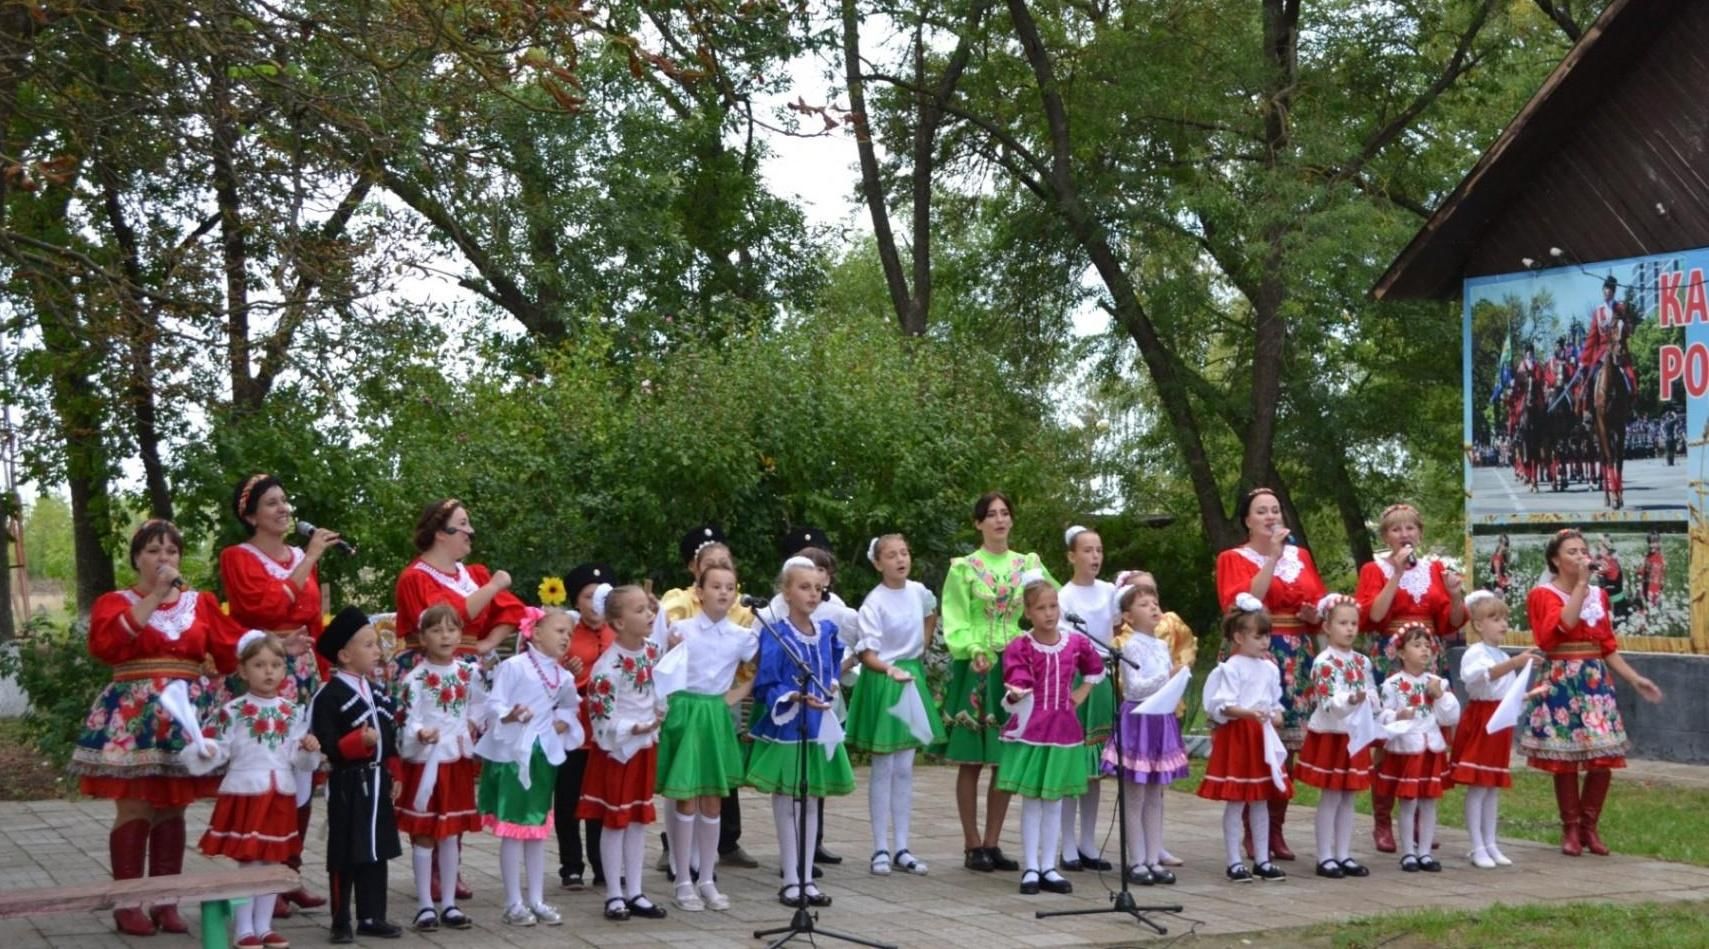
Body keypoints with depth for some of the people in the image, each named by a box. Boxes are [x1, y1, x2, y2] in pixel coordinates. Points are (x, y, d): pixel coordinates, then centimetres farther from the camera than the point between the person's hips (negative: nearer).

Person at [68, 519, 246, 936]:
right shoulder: (114, 601, 4)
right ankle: (127, 904, 2)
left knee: (172, 809, 6)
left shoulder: (201, 602, 12)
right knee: (134, 809, -4)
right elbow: (106, 643, -16)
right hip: (134, 715, -3)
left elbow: (232, 648, 9)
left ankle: (166, 901, 12)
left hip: (187, 711, 3)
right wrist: (154, 597, -14)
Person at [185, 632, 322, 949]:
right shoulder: (232, 711, -7)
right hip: (246, 794, -4)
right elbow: (217, 750, -8)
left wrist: (310, 750, -14)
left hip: (281, 796, 4)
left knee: (273, 861, 11)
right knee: (248, 862, -1)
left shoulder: (294, 712, 4)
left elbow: (299, 760, 6)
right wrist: (202, 753, -29)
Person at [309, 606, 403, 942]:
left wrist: (394, 774, 14)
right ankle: (341, 922, 11)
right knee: (345, 853, 2)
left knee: (377, 850, 11)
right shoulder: (329, 695, -14)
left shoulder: (376, 691, 11)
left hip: (378, 782, 7)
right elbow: (323, 745, -20)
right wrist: (358, 741, -31)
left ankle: (372, 917, 20)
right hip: (348, 784, -7)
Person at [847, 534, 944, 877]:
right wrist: (890, 670, -34)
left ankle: (902, 849, 13)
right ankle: (881, 849, 7)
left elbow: (930, 613, 25)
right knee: (883, 769, 0)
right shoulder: (874, 603, -15)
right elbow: (866, 653, -18)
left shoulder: (919, 592, 2)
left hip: (912, 677, 5)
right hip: (882, 682, -5)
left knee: (905, 769, 8)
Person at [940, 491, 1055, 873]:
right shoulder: (964, 567, 1)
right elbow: (954, 620, -4)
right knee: (971, 760, -1)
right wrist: (973, 650, -19)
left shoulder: (1028, 564, 11)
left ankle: (992, 843, 13)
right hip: (975, 670, -4)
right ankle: (972, 845, 6)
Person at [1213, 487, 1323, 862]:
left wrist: (1313, 614, -5)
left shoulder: (1300, 556, 16)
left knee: (1289, 743, 3)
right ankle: (1252, 832, 0)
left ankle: (1276, 828, 12)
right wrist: (1272, 558, -12)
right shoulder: (1233, 559, 2)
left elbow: (1321, 605, 18)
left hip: (1296, 658, 4)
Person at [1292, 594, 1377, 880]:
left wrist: (1367, 700, -14)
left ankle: (1344, 855, 17)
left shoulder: (1362, 662, 8)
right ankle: (1325, 857, 5)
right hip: (1330, 735, -6)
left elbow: (1373, 695, 8)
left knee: (1348, 798, 11)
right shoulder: (1324, 662, -13)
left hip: (1355, 735, 6)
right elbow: (1327, 702, -20)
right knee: (1330, 797, -1)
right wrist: (1350, 700, -37)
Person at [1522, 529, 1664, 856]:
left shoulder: (1598, 595, 13)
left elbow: (1608, 646, 15)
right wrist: (1581, 583, -19)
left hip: (1596, 681, 5)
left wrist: (1635, 679, 8)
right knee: (1566, 758, -3)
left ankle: (1589, 826, 14)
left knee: (1604, 759, 0)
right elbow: (1564, 624, -23)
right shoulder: (1543, 594, -3)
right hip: (1562, 682, -5)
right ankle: (1571, 829, 10)